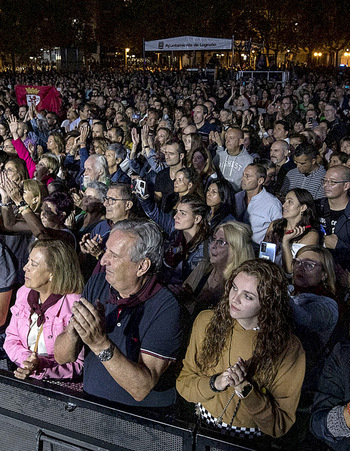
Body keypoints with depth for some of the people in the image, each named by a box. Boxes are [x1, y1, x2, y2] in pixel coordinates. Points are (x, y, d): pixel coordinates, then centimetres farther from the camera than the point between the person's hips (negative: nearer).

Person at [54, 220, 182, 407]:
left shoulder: (166, 308, -16)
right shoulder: (97, 283, -1)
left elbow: (142, 388, -20)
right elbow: (61, 357, 0)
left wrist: (101, 344, -30)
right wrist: (72, 333, -20)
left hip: (144, 413, -4)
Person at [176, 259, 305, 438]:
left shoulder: (289, 349, -15)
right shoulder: (206, 322, -6)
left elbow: (281, 425, -10)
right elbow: (183, 383, -1)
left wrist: (245, 389, -23)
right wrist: (214, 383, -19)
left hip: (252, 440, -2)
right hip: (202, 424, 3)